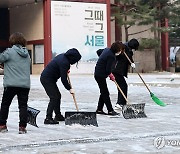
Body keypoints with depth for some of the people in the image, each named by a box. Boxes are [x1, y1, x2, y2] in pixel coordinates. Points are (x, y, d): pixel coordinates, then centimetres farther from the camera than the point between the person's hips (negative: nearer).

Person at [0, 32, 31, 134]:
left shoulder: (9, 52, -7)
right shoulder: (27, 54, 11)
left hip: (11, 84, -4)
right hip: (25, 84, 4)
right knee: (23, 106, 7)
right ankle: (22, 127, 1)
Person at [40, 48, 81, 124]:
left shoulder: (63, 56, 6)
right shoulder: (64, 62, -23)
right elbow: (63, 79, -22)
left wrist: (66, 70, 16)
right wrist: (69, 89, -13)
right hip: (47, 79, -10)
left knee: (58, 96, 16)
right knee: (54, 97, -14)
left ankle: (58, 116, 26)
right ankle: (48, 119, -15)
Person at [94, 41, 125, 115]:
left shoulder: (107, 50, 6)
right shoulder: (111, 56, -22)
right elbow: (108, 69, -22)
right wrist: (111, 76, -2)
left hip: (98, 73, 10)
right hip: (101, 75, -10)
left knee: (104, 93, 15)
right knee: (105, 93, -5)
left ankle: (99, 109, 20)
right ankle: (110, 110, -1)